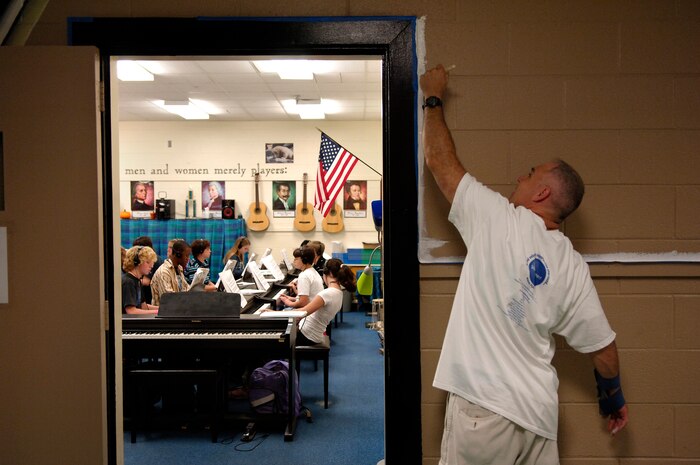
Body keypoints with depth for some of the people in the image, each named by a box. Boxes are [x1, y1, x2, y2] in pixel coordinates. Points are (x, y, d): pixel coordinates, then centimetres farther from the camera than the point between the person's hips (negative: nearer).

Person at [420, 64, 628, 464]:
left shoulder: (501, 221, -10)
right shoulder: (574, 268, 4)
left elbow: (440, 160, -2)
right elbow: (603, 348, 8)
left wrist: (434, 98, 13)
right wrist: (613, 397, 27)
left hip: (482, 405, -5)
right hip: (539, 415, 5)